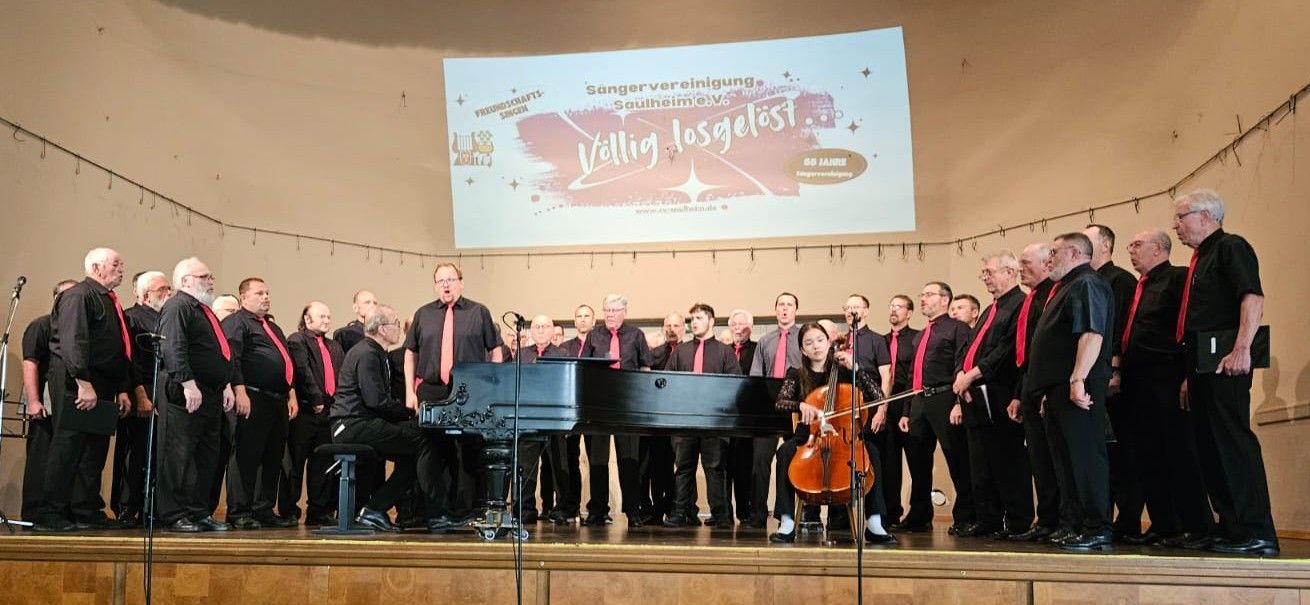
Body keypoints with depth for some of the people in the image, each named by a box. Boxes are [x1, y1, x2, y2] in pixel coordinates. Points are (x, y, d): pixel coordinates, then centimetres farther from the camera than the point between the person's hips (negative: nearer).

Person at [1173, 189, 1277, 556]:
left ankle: (1257, 534, -9)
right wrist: (1191, 375, 23)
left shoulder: (1231, 247, -4)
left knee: (1234, 442, -12)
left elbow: (1254, 297, -18)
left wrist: (1242, 349, -27)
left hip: (1225, 362, -10)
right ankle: (1231, 529, 16)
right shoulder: (1200, 260, 24)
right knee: (1210, 449, 10)